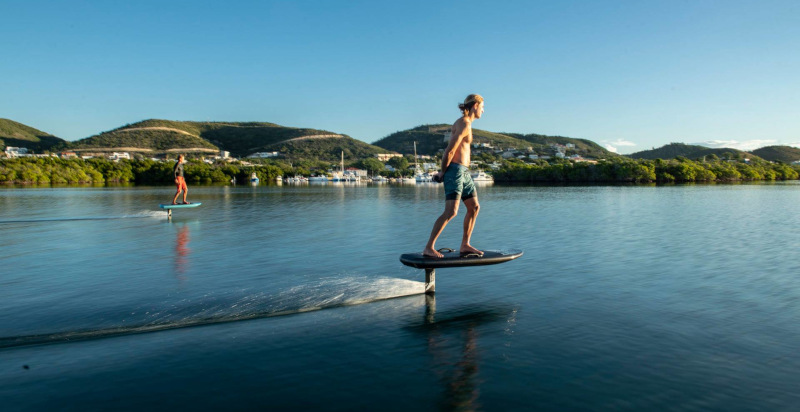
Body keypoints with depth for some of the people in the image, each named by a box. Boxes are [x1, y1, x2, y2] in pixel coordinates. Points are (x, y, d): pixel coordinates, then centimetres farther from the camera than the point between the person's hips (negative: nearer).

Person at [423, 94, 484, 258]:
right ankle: (428, 248, -11)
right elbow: (449, 152, -17)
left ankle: (465, 245, 18)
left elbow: (451, 150, 19)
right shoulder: (464, 124, -13)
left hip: (463, 172, 10)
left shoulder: (462, 122, 18)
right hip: (455, 171, -10)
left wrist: (444, 170, 10)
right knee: (451, 212, -15)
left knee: (474, 207, 12)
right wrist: (443, 172, -4)